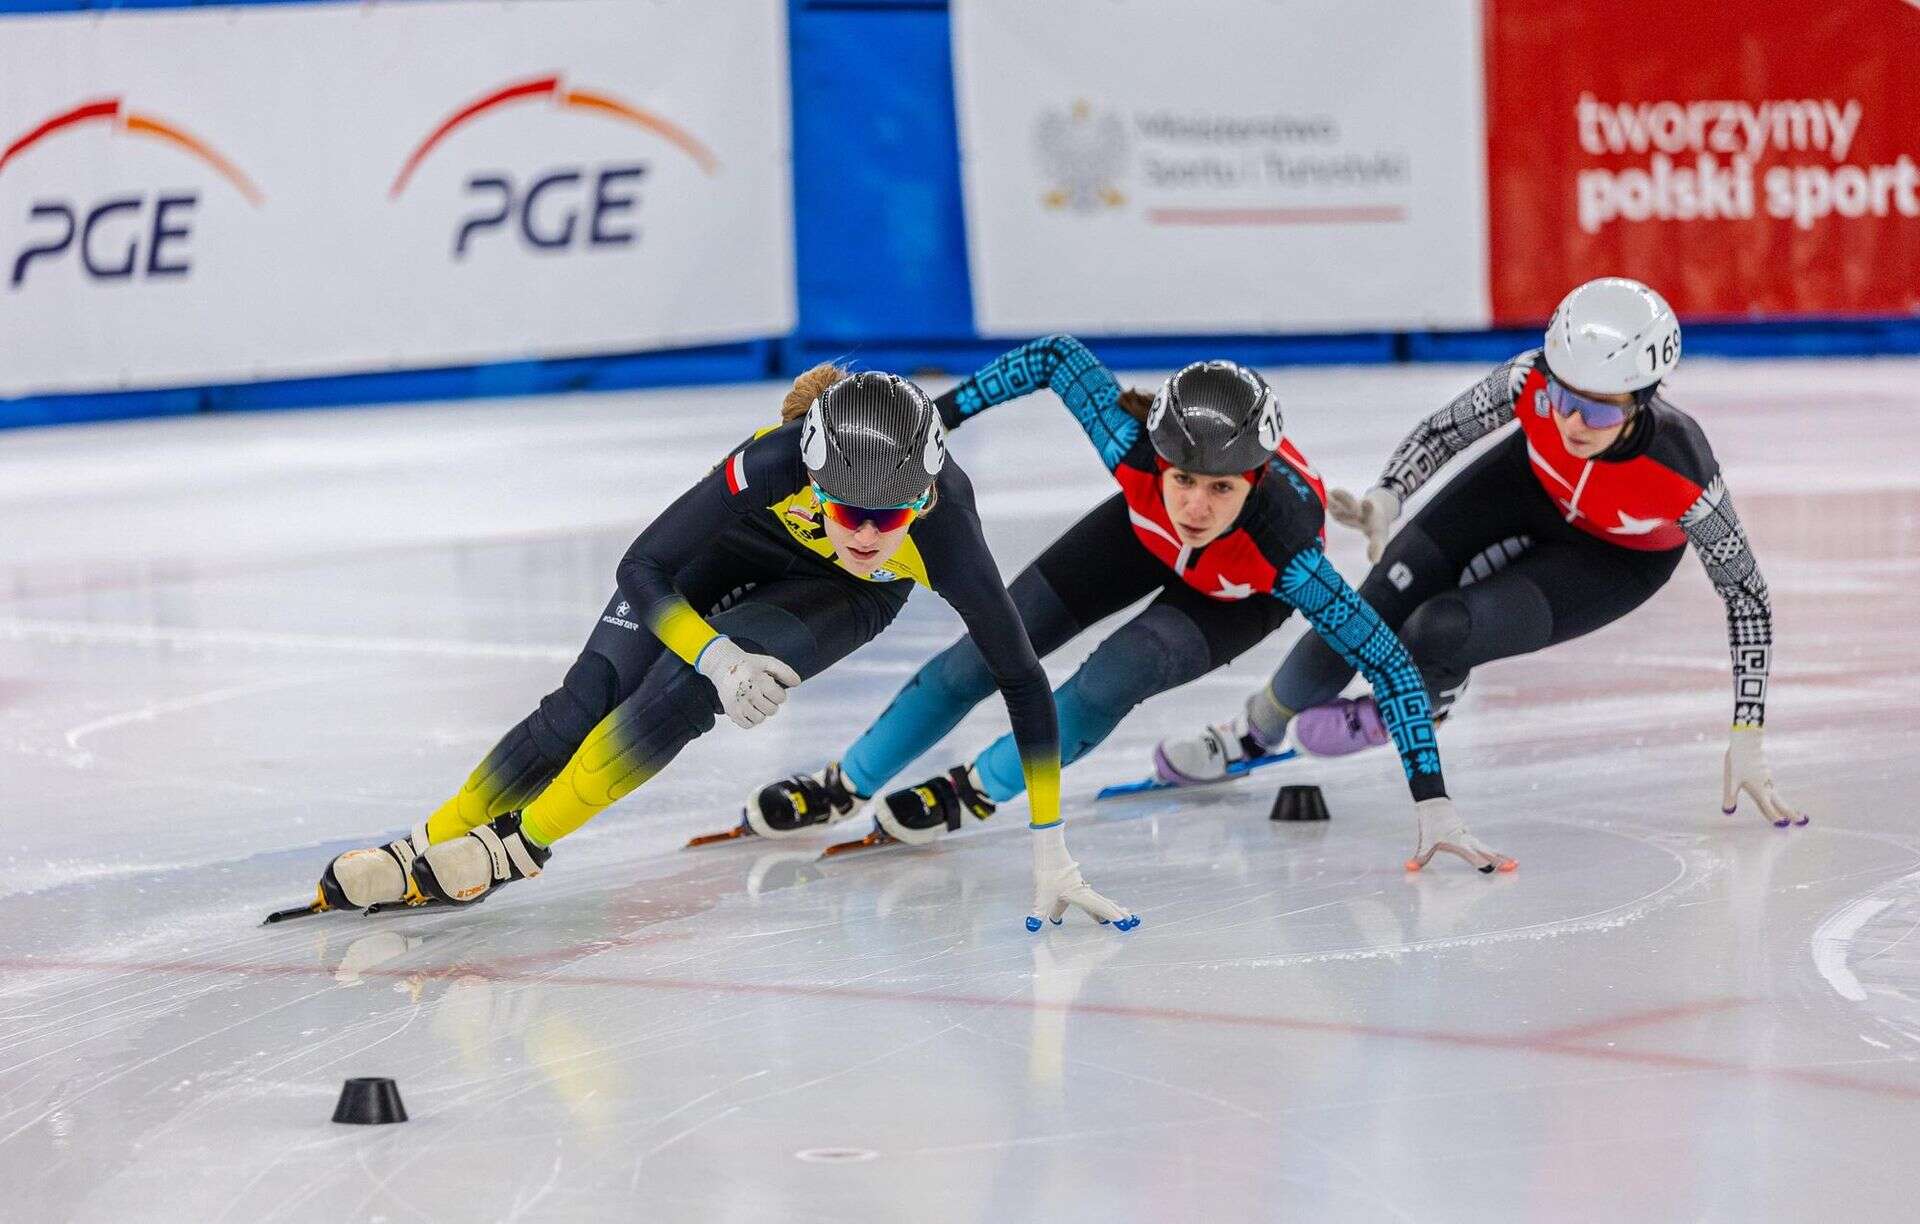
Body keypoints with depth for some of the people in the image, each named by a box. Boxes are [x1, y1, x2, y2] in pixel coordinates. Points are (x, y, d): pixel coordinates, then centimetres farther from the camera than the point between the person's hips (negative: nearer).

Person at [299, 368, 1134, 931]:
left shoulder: (944, 530, -42)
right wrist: (715, 656, -52)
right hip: (744, 537, 1)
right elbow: (642, 568, -35)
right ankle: (431, 848, 7)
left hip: (847, 593, 0)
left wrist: (1049, 848, -35)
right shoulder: (780, 460, -43)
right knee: (590, 697, -8)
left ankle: (523, 843, -1)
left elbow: (1024, 684, -34)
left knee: (682, 696, -20)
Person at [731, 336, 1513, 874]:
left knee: (1106, 686, -22)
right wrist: (943, 413, -22)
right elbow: (1059, 358, -24)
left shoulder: (1282, 549, -46)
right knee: (989, 652, 2)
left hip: (1243, 592, -3)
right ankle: (842, 787, 24)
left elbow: (1390, 665, -41)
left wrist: (1432, 804, -45)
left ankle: (976, 793, 7)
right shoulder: (1135, 452, -41)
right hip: (1147, 538, 3)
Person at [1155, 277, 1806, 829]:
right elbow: (1444, 431, -14)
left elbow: (1747, 594, -25)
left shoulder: (1680, 471, -40)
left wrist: (1747, 735, -24)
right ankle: (1256, 728, 23)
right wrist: (1386, 498, -32)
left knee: (1437, 635, -21)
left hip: (1619, 558, -3)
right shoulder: (1532, 383, -35)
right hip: (1533, 485, 3)